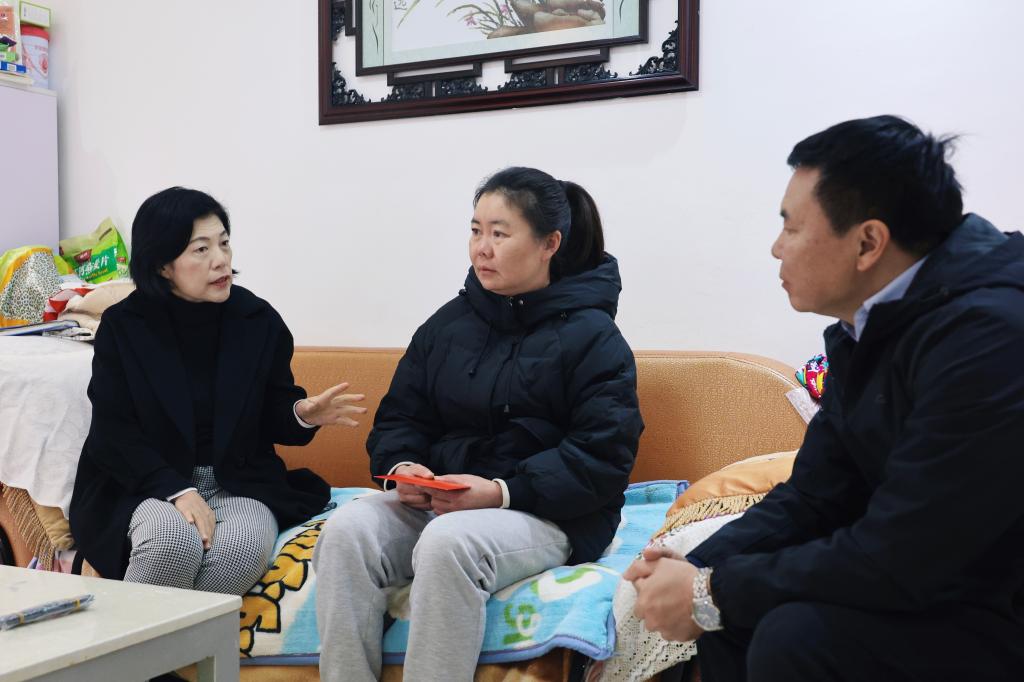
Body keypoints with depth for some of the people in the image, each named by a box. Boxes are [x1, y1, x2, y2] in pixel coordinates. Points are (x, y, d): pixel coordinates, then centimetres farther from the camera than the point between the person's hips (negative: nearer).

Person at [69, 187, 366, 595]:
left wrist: (302, 414, -16)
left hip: (240, 485, 1)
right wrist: (177, 490, -20)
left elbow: (273, 416, 9)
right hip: (150, 485, -1)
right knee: (175, 541, -35)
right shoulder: (123, 326, -1)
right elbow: (113, 432, -5)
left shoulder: (259, 321, 1)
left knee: (245, 546, -32)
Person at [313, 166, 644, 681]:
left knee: (448, 543, -35)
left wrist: (501, 492, -20)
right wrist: (403, 467, -8)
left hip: (547, 516, -5)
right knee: (347, 529, -23)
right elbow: (399, 419, 16)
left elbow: (602, 460, -10)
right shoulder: (448, 324, 14)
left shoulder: (592, 336, -2)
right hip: (436, 500, 5)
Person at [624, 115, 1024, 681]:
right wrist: (698, 571, -9)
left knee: (796, 636, -24)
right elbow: (812, 497, 5)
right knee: (734, 602, 4)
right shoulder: (863, 328, 2)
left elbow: (896, 561, -27)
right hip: (933, 582, 8)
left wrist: (711, 592, -18)